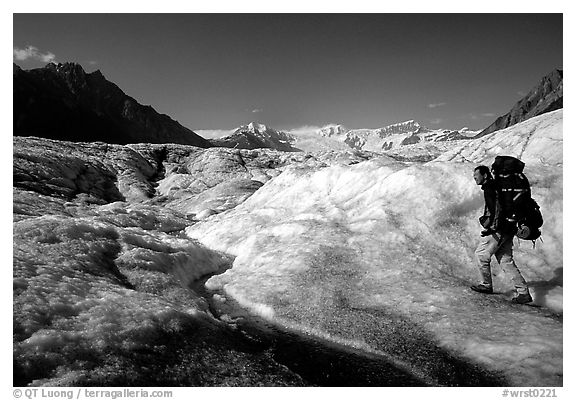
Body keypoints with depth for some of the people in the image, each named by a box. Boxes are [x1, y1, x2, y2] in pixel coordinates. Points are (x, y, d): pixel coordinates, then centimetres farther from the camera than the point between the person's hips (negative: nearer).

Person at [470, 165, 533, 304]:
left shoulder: (489, 187, -10)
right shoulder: (495, 186, 19)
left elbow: (496, 207, -22)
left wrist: (492, 226, -25)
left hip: (498, 230, -10)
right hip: (508, 229, 10)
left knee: (481, 254, 4)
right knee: (505, 260, 10)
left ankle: (486, 285, 17)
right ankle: (523, 292, 7)